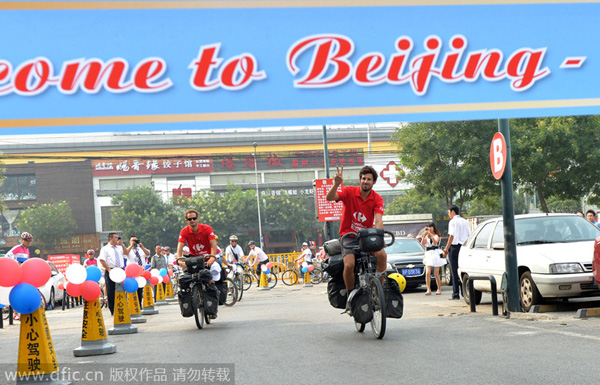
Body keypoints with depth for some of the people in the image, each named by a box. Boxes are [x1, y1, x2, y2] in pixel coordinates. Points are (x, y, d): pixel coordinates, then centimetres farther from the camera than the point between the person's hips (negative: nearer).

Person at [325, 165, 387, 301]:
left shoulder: (377, 199, -2)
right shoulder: (350, 191, -6)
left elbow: (378, 220, -15)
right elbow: (330, 198, -20)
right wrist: (336, 184, -37)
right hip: (349, 235, -2)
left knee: (382, 255, -26)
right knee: (349, 265, -25)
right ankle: (350, 295, -2)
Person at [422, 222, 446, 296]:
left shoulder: (438, 235, 5)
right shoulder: (427, 235, 13)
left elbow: (435, 242, -12)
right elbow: (423, 243, -2)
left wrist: (431, 235, -19)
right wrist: (424, 236, -15)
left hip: (436, 254, -3)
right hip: (428, 254, 3)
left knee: (436, 274, -2)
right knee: (427, 273, -10)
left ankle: (439, 289, 10)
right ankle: (428, 290, -10)